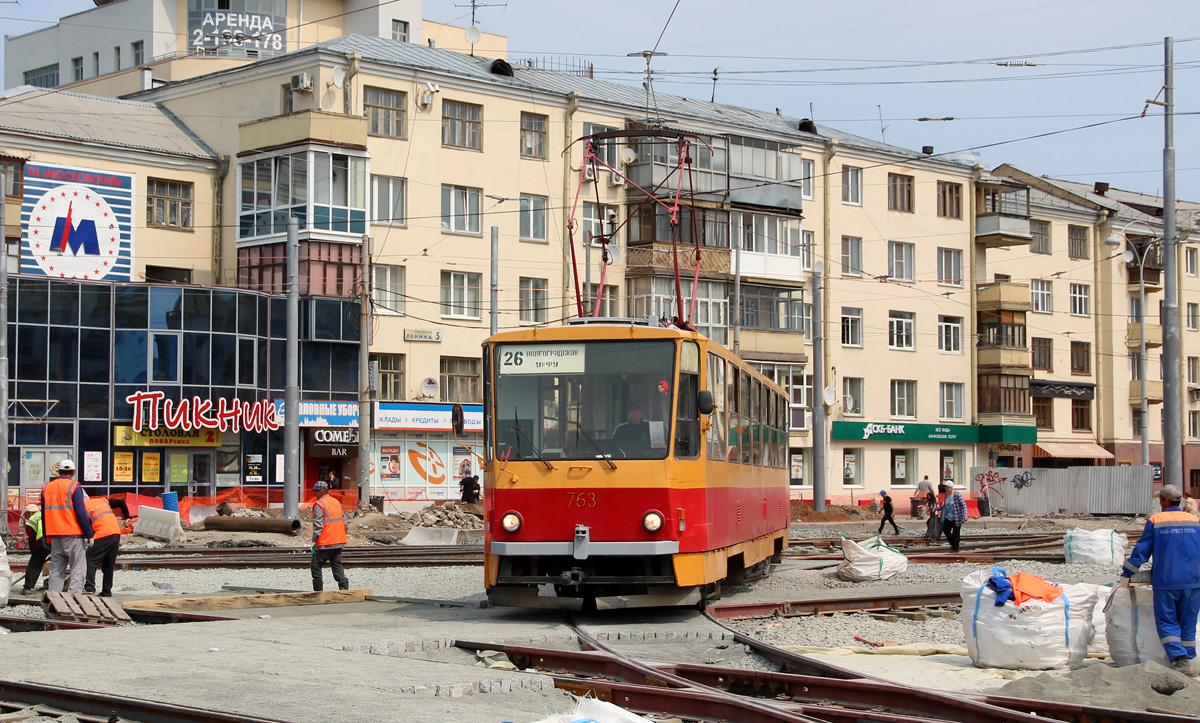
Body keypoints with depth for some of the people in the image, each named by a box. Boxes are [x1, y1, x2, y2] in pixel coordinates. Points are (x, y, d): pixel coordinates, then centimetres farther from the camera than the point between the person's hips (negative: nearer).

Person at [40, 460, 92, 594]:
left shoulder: (47, 488, 12)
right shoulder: (74, 487, -6)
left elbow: (44, 514, 17)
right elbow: (81, 513, -11)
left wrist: (47, 537, 22)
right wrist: (89, 534, -7)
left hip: (54, 534, 6)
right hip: (73, 534, -6)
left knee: (56, 568, 12)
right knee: (78, 567, -2)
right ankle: (74, 596, -12)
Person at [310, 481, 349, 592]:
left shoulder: (319, 505, -11)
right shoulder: (337, 502, 12)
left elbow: (318, 525, -16)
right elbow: (344, 521, 15)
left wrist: (314, 541, -13)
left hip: (325, 544, -7)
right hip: (338, 542, 7)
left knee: (316, 566, 5)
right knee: (337, 565, 9)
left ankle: (318, 590, 4)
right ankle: (344, 588, -3)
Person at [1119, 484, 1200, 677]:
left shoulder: (1155, 521, -1)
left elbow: (1141, 551, 0)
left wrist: (1126, 574, 9)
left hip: (1166, 581, -2)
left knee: (1167, 622, 2)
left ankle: (1179, 659, -15)